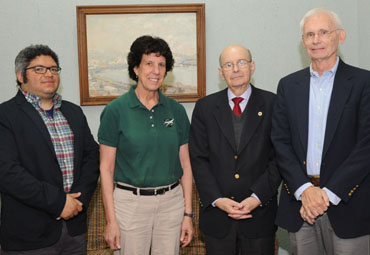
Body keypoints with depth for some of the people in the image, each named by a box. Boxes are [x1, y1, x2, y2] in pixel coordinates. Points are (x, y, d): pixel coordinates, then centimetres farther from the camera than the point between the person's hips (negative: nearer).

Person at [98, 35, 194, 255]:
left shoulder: (176, 110, 3)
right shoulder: (116, 110, -6)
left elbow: (185, 164, 6)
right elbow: (106, 169, -4)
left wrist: (188, 214, 3)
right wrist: (111, 220, -8)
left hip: (171, 202, 3)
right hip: (130, 202, -2)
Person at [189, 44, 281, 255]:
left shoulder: (272, 104, 0)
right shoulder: (205, 107, 4)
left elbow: (279, 157, -4)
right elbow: (198, 158, 0)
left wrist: (257, 197, -12)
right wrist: (217, 199, -9)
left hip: (260, 214, -1)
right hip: (217, 214, 1)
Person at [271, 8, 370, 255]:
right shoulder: (288, 85, 8)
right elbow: (280, 142, 3)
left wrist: (329, 193, -14)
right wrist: (304, 189, -10)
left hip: (347, 204, -2)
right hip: (300, 205, 3)